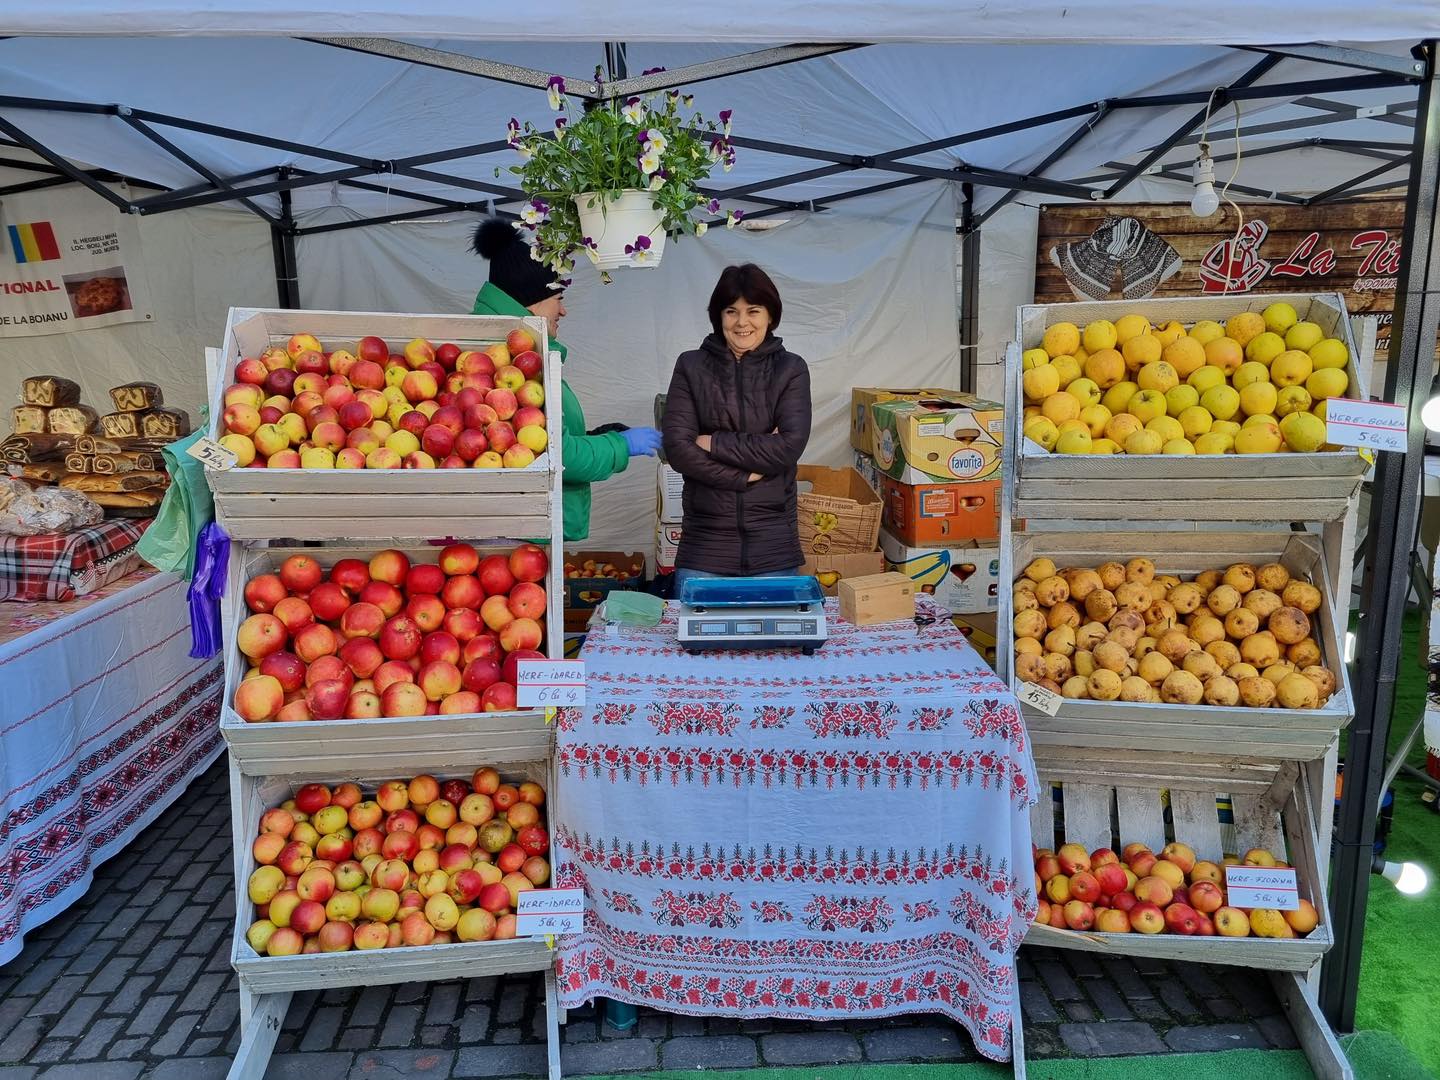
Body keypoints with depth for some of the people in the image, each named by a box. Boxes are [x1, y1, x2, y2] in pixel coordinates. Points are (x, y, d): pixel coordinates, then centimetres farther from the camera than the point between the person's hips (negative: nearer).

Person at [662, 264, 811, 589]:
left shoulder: (791, 369, 4)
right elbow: (676, 448, -6)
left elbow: (789, 447, -9)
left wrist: (714, 443, -8)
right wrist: (747, 474, -11)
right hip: (705, 542, 0)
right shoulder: (690, 367, 5)